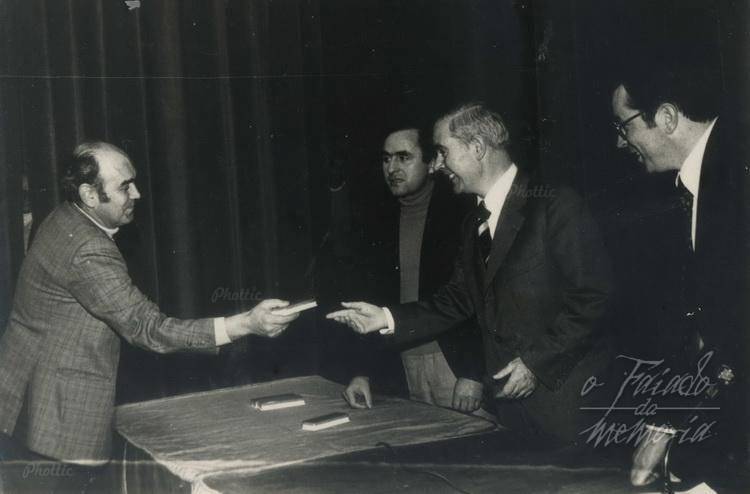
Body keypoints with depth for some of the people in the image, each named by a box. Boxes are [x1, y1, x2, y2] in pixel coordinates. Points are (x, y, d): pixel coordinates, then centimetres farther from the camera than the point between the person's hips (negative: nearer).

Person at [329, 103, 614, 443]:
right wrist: (387, 319, 3)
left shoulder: (556, 206, -11)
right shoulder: (474, 226, 15)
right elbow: (457, 300, 14)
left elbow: (592, 297, -15)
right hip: (510, 396, 7)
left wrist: (536, 362, -16)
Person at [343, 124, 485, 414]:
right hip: (403, 366, 5)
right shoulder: (383, 224, 11)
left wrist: (473, 376, -16)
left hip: (455, 367, -4)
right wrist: (363, 373, 3)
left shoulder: (463, 213, -5)